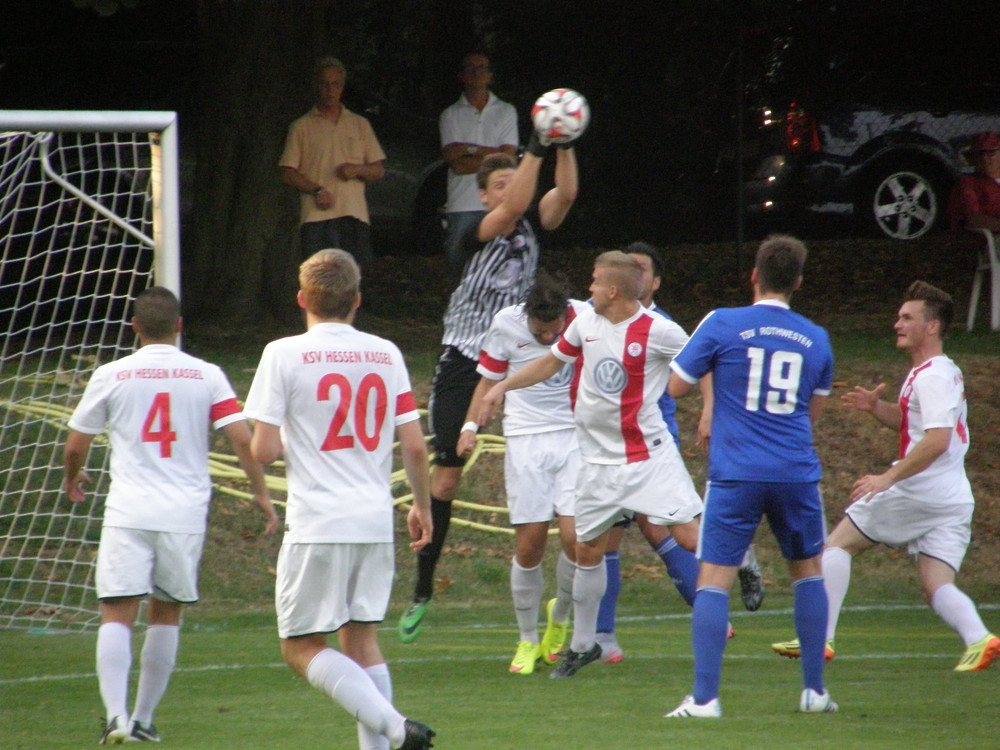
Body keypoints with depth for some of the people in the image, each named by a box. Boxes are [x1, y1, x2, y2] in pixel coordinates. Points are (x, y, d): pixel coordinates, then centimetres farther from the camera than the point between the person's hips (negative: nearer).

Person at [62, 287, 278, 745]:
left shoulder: (111, 376, 2)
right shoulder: (207, 377, 4)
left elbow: (75, 447, 8)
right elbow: (242, 439, -4)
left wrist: (72, 480, 29)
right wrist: (260, 492, 7)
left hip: (128, 513, -2)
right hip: (186, 513, 2)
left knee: (117, 616, -5)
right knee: (166, 616, 16)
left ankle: (116, 715, -23)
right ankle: (143, 719, 18)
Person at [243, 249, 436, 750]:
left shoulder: (285, 355, -7)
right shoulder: (386, 354, 6)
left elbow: (263, 450, -10)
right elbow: (414, 445, 7)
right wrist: (422, 506, 22)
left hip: (318, 525, -5)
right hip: (376, 521, 5)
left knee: (302, 648, 1)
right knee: (361, 639, 16)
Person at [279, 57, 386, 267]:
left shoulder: (360, 125, 19)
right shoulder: (302, 127, 11)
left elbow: (379, 171, 17)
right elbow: (288, 174, 5)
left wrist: (357, 170, -6)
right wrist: (317, 191, -11)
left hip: (355, 216, 3)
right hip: (317, 217, -3)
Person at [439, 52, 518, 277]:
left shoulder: (506, 112, 12)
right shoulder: (450, 115, 11)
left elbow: (508, 158, 0)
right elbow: (453, 159, -2)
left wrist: (470, 150, -3)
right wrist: (488, 152, -4)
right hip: (462, 206, 0)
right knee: (459, 273, -5)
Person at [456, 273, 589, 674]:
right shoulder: (506, 325, -5)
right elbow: (489, 377, 10)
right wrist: (471, 425, -2)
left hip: (575, 437, 0)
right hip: (525, 441, 0)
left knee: (575, 538, -12)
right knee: (530, 545, -5)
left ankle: (559, 616, 17)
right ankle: (528, 639, 13)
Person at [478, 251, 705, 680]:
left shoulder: (658, 331, -13)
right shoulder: (586, 322, 4)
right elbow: (552, 361, 20)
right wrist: (502, 388, 19)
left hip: (649, 455, -5)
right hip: (599, 460, 5)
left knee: (687, 536, -14)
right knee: (588, 550, 8)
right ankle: (582, 645, 21)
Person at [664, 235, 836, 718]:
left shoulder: (723, 325, -4)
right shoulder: (816, 340, 7)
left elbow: (676, 386, 3)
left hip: (736, 476, -3)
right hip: (796, 474, 3)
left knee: (713, 580, -2)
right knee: (808, 572, 20)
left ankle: (704, 698, -12)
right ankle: (814, 691, 19)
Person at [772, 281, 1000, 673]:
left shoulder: (932, 376, -11)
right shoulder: (943, 373, 21)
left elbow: (937, 439, -23)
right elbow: (910, 421, 34)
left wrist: (888, 478, -24)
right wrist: (876, 407, 15)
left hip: (917, 491, -9)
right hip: (954, 500, 9)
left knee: (838, 544, 3)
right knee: (937, 587, 1)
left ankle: (820, 637, -1)